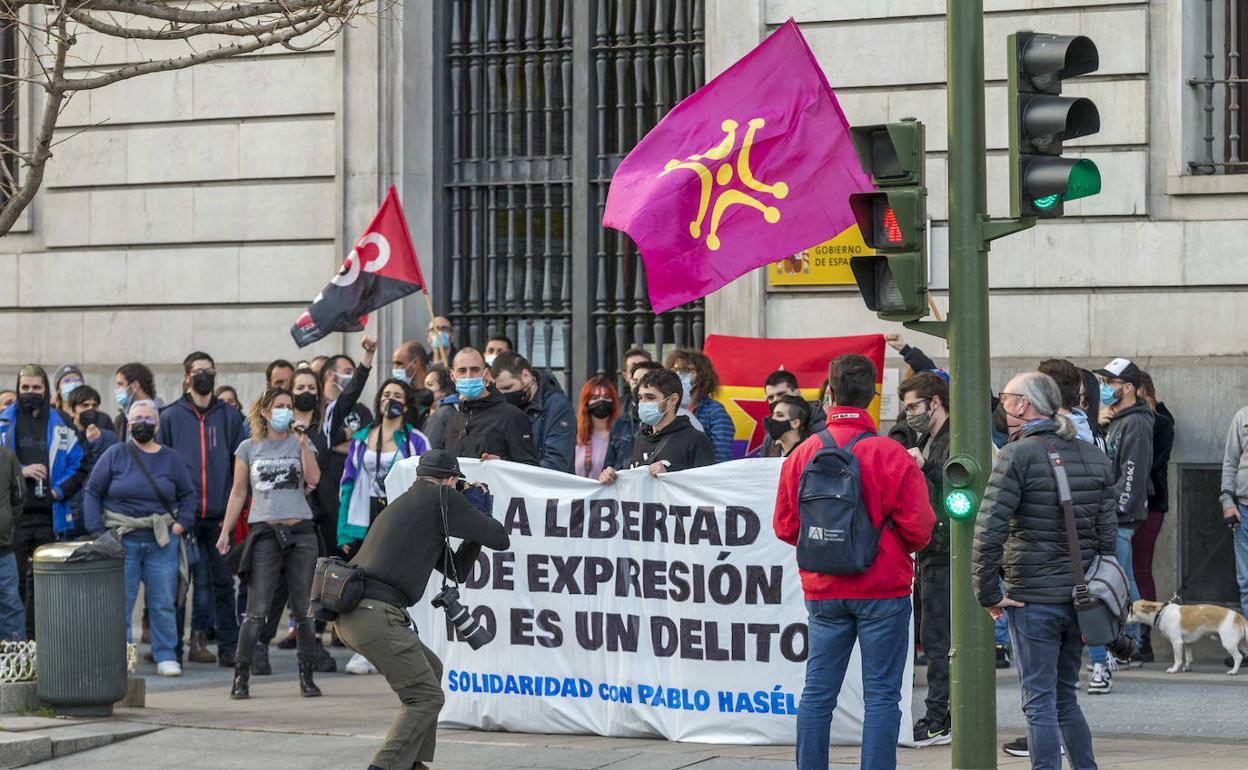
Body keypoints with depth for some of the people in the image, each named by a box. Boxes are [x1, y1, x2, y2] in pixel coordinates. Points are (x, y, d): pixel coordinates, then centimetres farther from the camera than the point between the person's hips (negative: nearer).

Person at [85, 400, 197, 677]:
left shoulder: (171, 458, 8)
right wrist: (98, 532, -5)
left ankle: (166, 656, 11)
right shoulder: (115, 454, 2)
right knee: (120, 602, -1)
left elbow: (187, 493, 17)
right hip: (122, 541, -2)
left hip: (163, 542, 2)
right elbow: (93, 492, 4)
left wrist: (182, 523, 2)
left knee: (164, 603, 2)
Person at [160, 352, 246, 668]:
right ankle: (172, 645, 9)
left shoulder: (230, 417, 10)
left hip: (220, 514, 1)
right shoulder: (171, 416, 7)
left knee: (222, 582, 2)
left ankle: (229, 647, 5)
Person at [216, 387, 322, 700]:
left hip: (300, 532, 1)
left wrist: (302, 443, -10)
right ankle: (241, 677, -2)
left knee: (305, 609, 2)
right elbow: (238, 493, 13)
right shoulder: (249, 448, 11)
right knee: (256, 611, -7)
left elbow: (313, 478, -6)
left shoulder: (300, 443, 11)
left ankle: (307, 677, 8)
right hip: (264, 533, -1)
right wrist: (225, 531, 8)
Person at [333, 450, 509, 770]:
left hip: (349, 611, 9)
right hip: (376, 614, -9)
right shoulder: (442, 498, 2)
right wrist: (481, 516, 23)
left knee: (430, 670, 23)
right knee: (426, 697, -3)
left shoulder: (404, 504, 28)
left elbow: (457, 569, 33)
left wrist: (473, 533, 24)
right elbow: (500, 539, 5)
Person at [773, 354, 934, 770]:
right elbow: (918, 528, -10)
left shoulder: (802, 454, -1)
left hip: (822, 591, 3)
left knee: (817, 692, 9)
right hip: (883, 588, -3)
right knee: (881, 694, 1)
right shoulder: (891, 455, -11)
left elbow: (785, 526, 4)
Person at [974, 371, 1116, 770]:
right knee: (1065, 698, 19)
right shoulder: (1094, 457, 9)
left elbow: (988, 530, -17)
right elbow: (1107, 535, 11)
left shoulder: (1018, 455, -10)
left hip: (1032, 599, -6)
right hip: (1079, 598, 6)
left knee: (1040, 704, -1)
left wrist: (988, 594, -9)